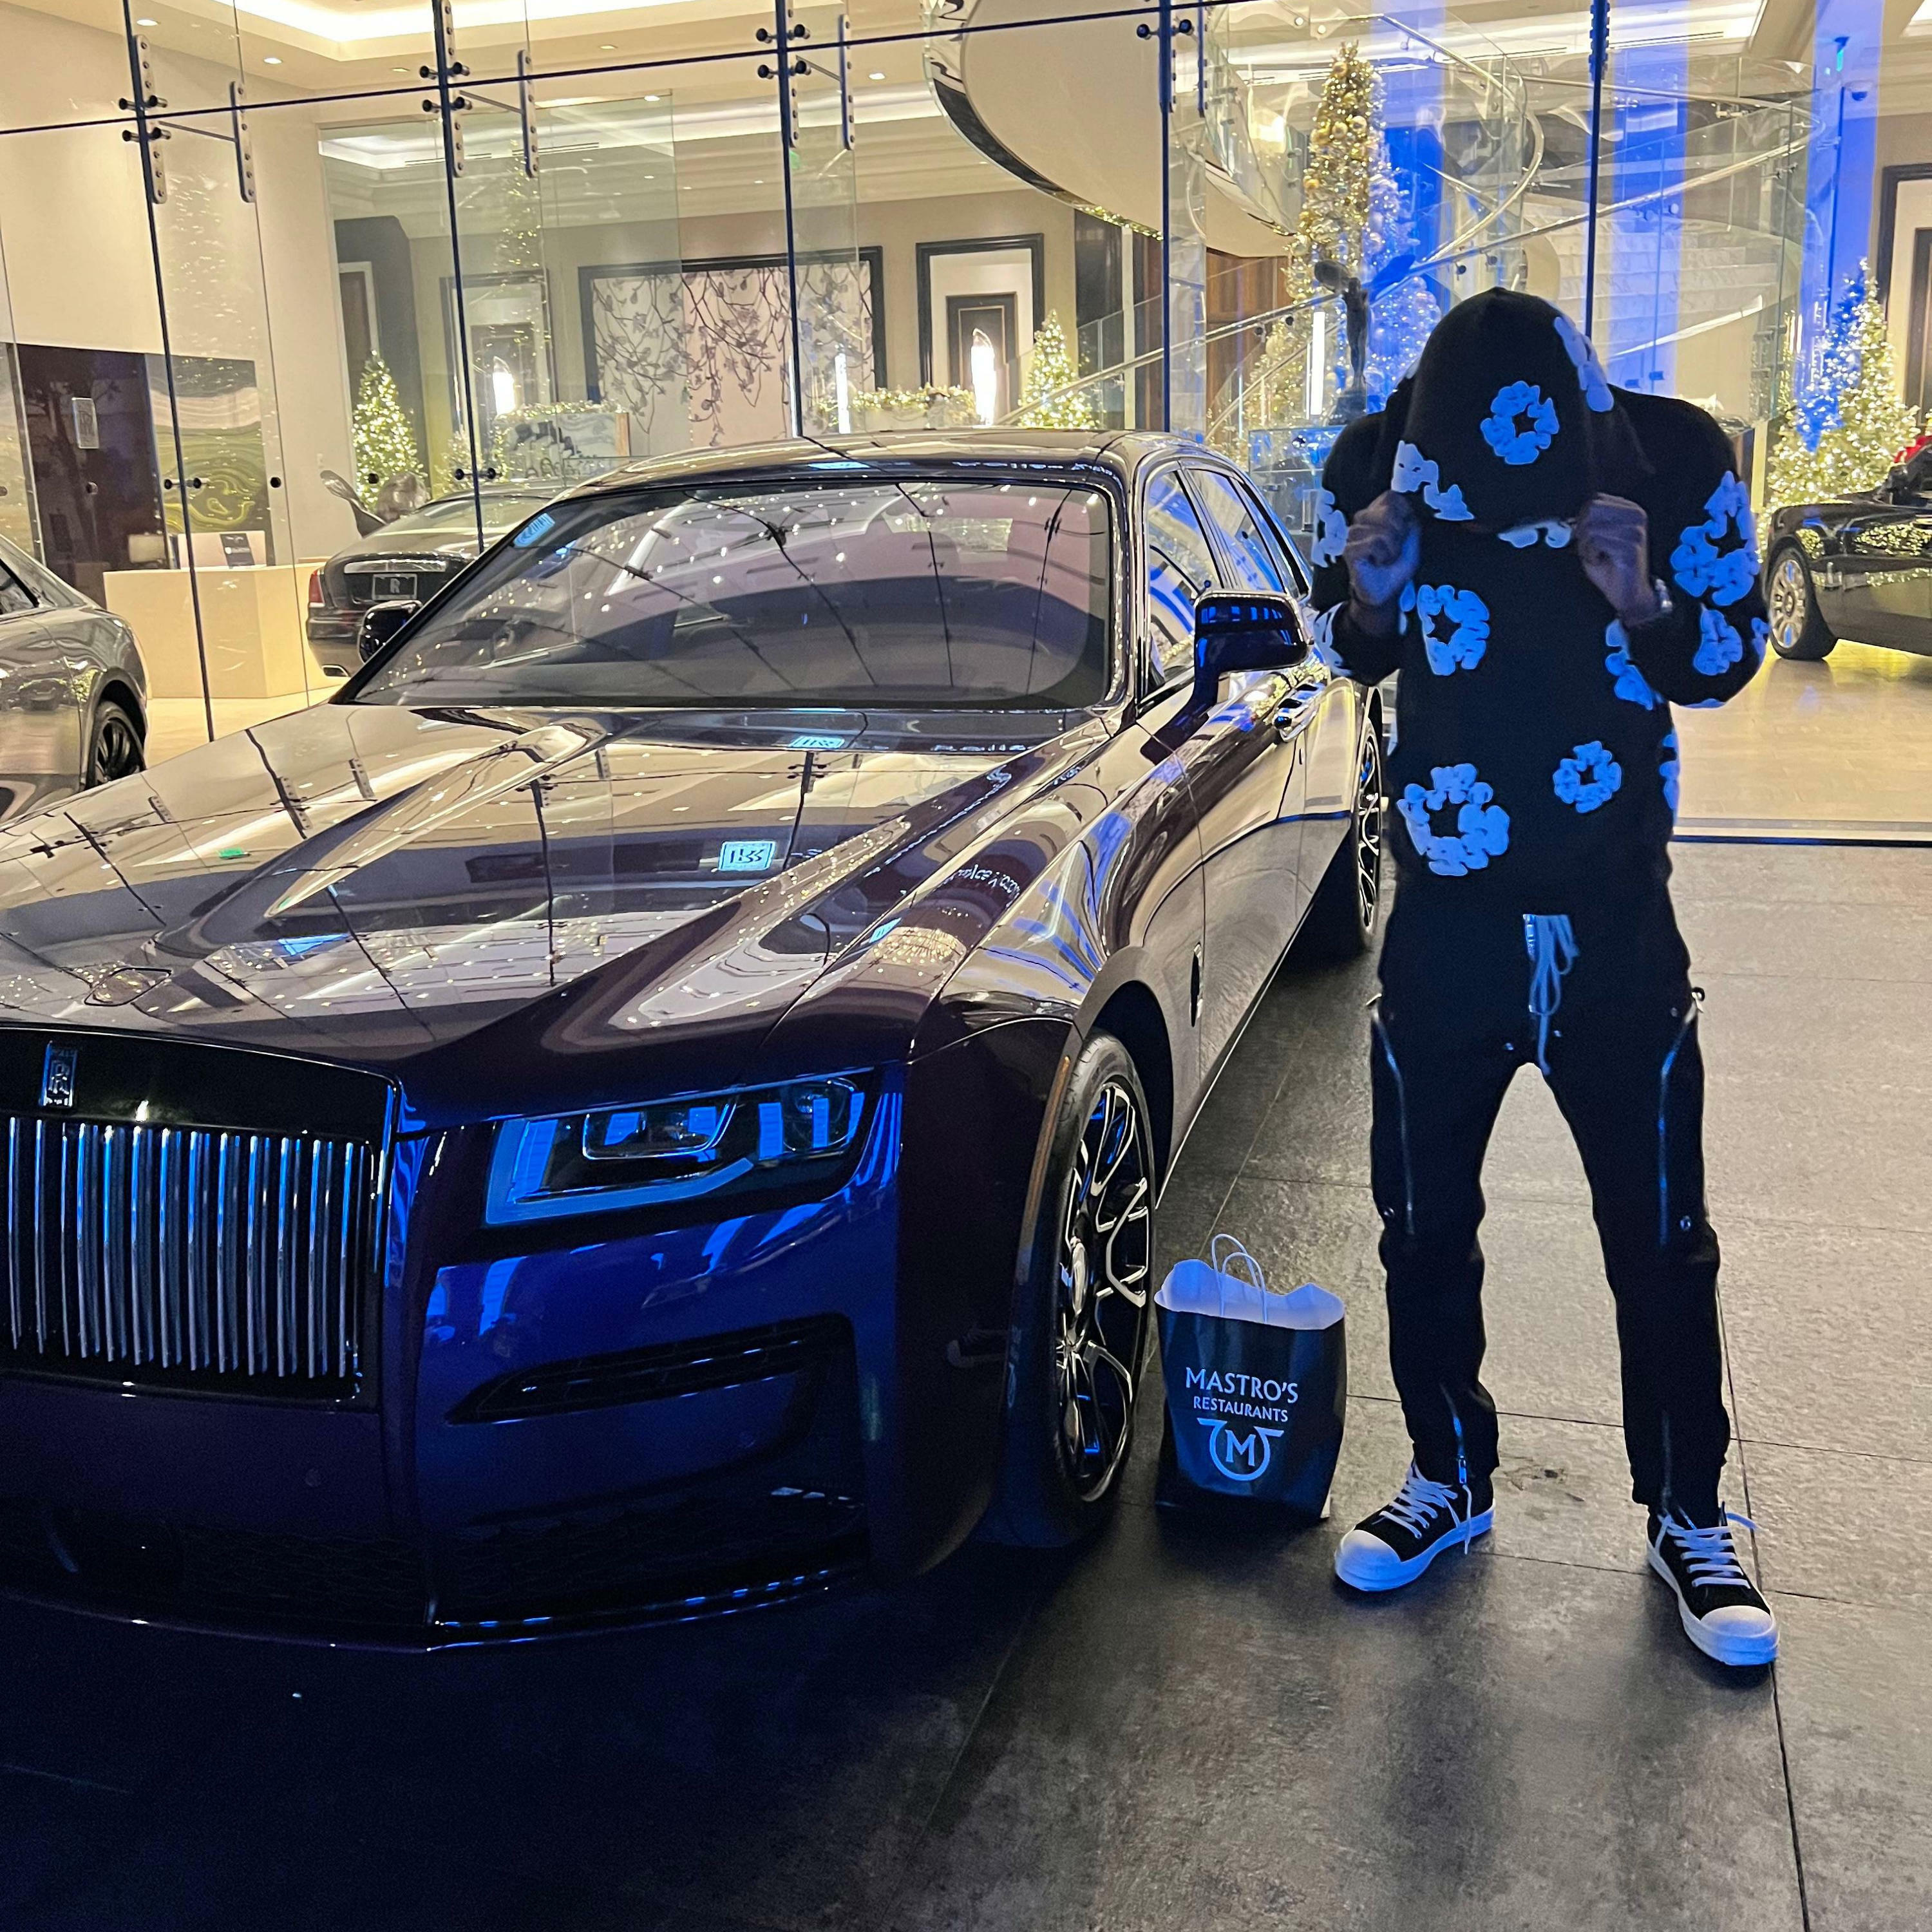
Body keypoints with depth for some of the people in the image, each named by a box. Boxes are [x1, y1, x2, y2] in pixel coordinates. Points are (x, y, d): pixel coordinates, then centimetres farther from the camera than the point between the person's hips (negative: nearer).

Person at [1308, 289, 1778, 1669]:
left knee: (1662, 1241, 8)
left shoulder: (1678, 461, -13)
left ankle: (1691, 1519, 28)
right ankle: (1449, 1481, 32)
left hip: (1616, 928, -1)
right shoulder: (1380, 465, -10)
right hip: (1446, 924, 1)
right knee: (1425, 1227, 10)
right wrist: (1366, 600, -17)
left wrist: (1644, 606, -22)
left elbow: (1729, 658, -1)